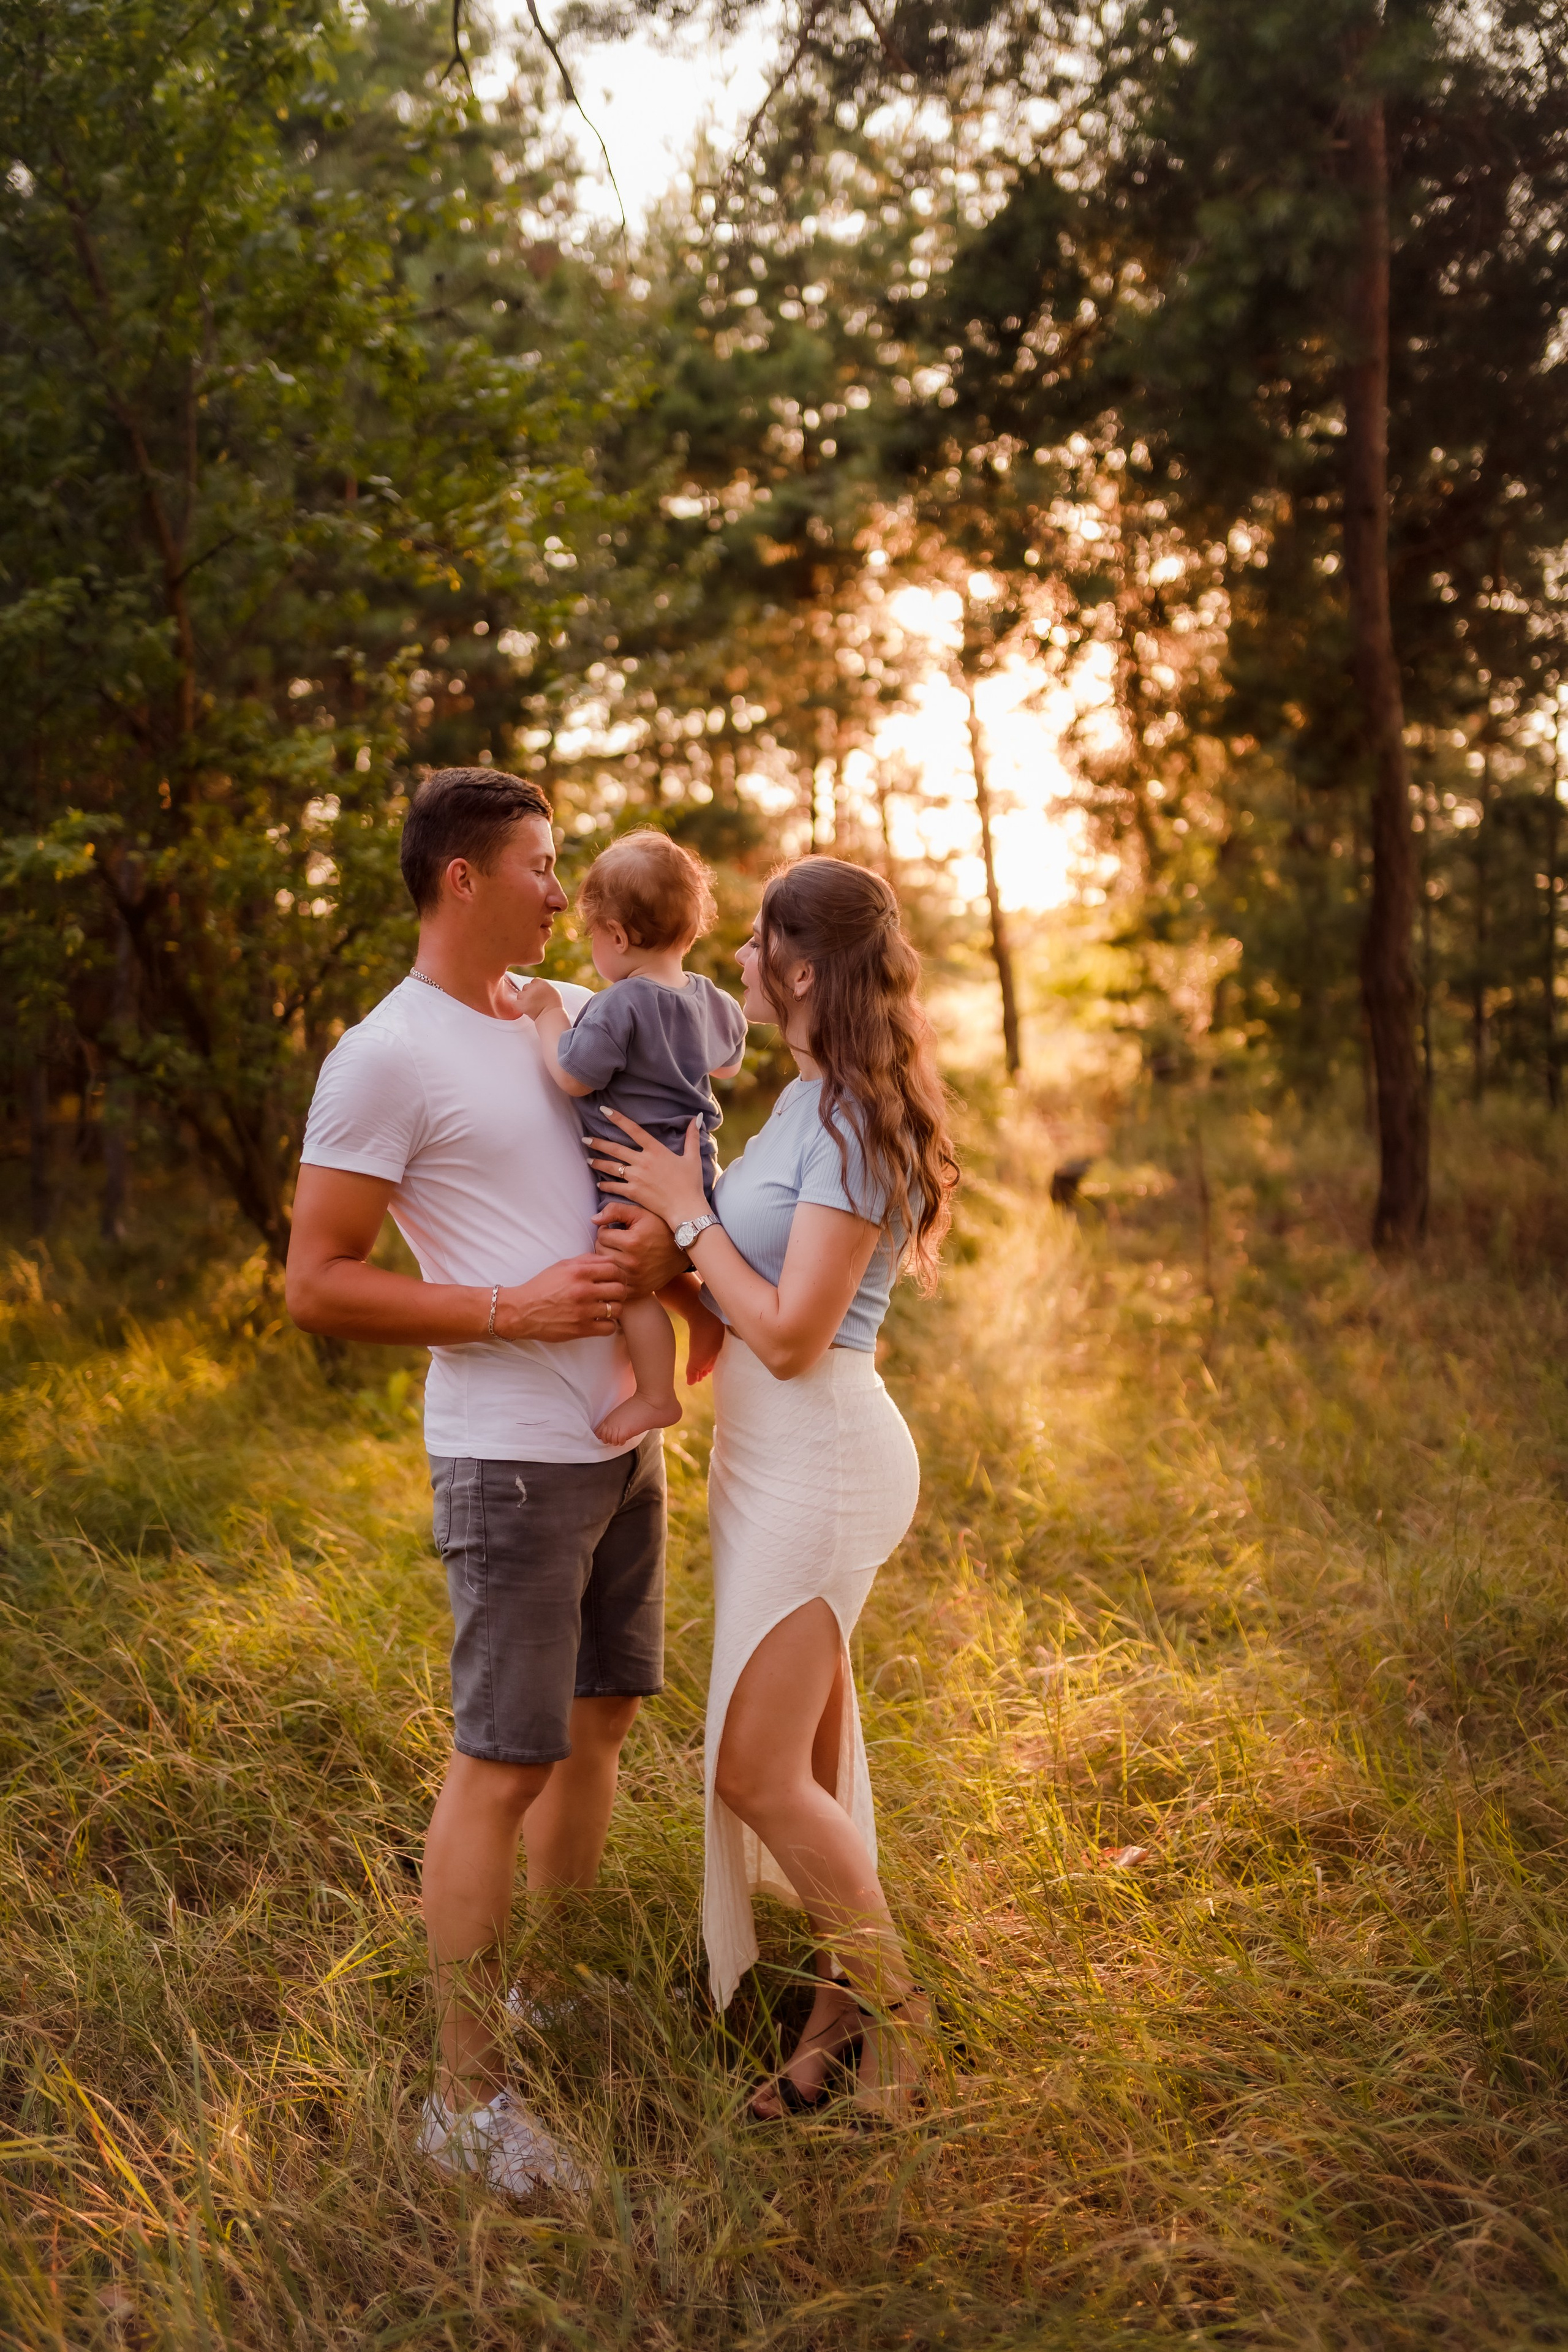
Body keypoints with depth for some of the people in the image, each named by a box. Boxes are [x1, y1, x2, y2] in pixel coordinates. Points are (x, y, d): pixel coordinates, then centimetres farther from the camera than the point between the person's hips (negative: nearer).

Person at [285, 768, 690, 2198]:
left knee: (603, 1715, 17)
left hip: (623, 1437, 8)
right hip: (512, 1456, -8)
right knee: (503, 1759, -3)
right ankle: (468, 2100, 9)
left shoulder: (569, 1017, 11)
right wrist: (513, 1307, -19)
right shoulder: (385, 1059, -12)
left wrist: (668, 1239, -5)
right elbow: (316, 1287, -13)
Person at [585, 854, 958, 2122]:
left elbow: (790, 1334, -21)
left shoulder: (851, 1123, -19)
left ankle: (892, 2003, 14)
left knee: (757, 1770, -4)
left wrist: (687, 1211, -14)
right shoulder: (812, 1102, 11)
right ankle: (849, 1999, 28)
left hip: (820, 1456, -10)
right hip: (773, 1448, 10)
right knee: (806, 1762, 15)